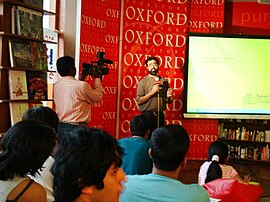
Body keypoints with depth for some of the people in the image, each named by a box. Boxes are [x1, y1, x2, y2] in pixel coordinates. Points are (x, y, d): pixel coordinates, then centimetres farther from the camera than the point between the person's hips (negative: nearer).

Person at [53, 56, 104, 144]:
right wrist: (97, 79, 11)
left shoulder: (57, 85, 4)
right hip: (77, 127, -7)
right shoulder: (82, 85, -16)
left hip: (61, 126, 7)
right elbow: (98, 98, 0)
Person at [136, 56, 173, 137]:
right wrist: (152, 92, -15)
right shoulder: (143, 81, -1)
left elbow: (169, 101, 18)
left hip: (160, 115, 4)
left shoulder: (164, 81, 11)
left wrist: (168, 97, -4)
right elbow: (138, 101, -9)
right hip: (147, 115, -4)